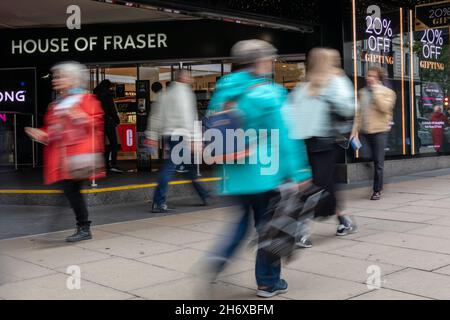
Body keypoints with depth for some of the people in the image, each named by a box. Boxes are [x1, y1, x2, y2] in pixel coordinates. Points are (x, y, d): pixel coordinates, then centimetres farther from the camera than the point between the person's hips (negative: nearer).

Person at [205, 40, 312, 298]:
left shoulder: (222, 93, 7)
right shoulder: (265, 93, -12)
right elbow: (283, 136, -15)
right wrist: (299, 172, -11)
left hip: (234, 174, 6)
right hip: (264, 173, -5)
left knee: (244, 219, 21)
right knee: (267, 226, 9)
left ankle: (221, 256, -2)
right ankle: (268, 282, 19)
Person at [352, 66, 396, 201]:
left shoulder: (387, 92, 1)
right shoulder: (363, 92, 14)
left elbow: (384, 107, -17)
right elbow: (359, 112, 13)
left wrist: (376, 90, -14)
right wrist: (355, 130, 7)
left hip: (379, 130, -3)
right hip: (364, 131, 3)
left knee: (378, 162, 1)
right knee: (366, 157, -8)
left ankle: (377, 190, 12)